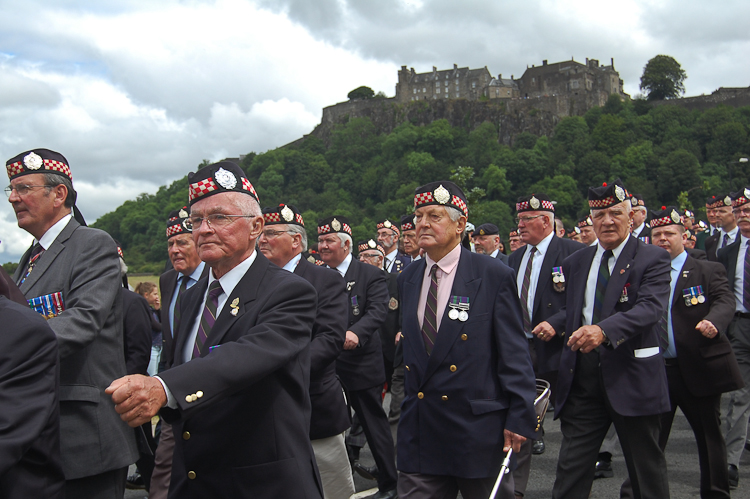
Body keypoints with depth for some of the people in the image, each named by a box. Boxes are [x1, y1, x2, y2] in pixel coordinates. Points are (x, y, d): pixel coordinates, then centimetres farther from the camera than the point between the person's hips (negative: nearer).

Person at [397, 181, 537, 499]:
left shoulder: (494, 276, -7)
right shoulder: (406, 280, 9)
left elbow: (514, 353, -8)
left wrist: (520, 418, -11)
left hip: (479, 430, -4)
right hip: (419, 433, 4)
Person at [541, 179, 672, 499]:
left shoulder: (652, 259, -5)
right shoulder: (576, 263, 12)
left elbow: (650, 307, -21)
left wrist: (604, 330, -38)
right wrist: (554, 324, -1)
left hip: (631, 377, -4)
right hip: (582, 379, 4)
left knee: (647, 470, 12)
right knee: (570, 470, 5)